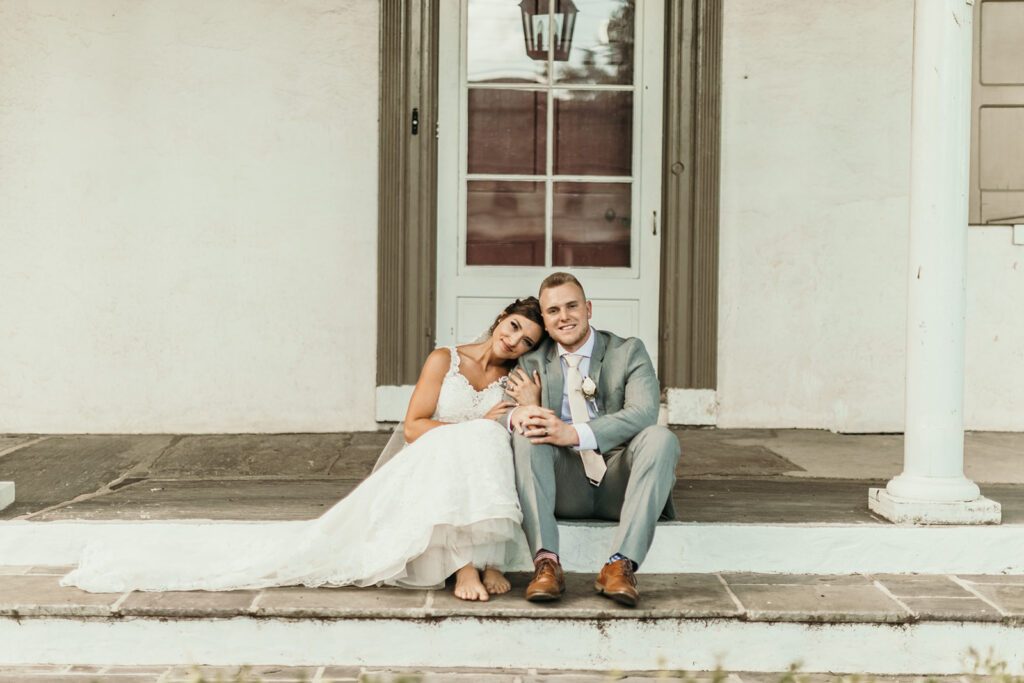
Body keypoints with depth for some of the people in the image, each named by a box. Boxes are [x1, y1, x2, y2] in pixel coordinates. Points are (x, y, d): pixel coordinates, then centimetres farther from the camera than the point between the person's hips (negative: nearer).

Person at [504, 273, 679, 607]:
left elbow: (643, 413, -14)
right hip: (565, 490, 1)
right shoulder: (532, 361, 12)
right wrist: (517, 415, -26)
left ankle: (620, 565, -36)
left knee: (661, 438, -28)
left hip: (617, 486, -1)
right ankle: (546, 562, -36)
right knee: (527, 435, -25)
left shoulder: (628, 352, 5)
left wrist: (574, 434, -29)